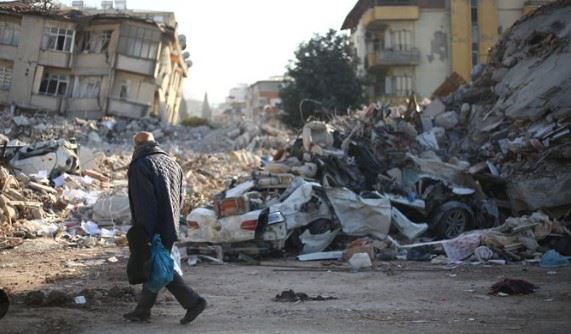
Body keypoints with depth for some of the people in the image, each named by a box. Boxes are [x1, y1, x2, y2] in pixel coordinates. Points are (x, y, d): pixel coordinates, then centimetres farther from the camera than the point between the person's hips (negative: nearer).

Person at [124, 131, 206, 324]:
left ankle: (192, 302, -6)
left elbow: (144, 203, -19)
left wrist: (144, 234, -18)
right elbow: (179, 198, 14)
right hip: (170, 228, 8)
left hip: (155, 229, -8)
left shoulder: (139, 166, -12)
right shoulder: (171, 163, 12)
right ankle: (143, 311, 21)